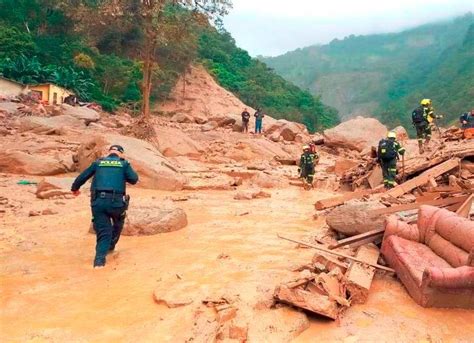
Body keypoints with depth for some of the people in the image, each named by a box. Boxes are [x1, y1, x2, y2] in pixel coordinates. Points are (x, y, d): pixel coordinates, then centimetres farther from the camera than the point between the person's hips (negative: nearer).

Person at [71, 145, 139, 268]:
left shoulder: (98, 162, 15)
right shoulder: (124, 163, 8)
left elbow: (82, 176, 18)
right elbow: (134, 179, 2)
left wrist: (75, 188, 36)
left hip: (98, 201, 2)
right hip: (116, 201, -2)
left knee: (103, 231, 7)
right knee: (118, 223, 28)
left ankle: (100, 259, -5)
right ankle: (110, 246, 35)